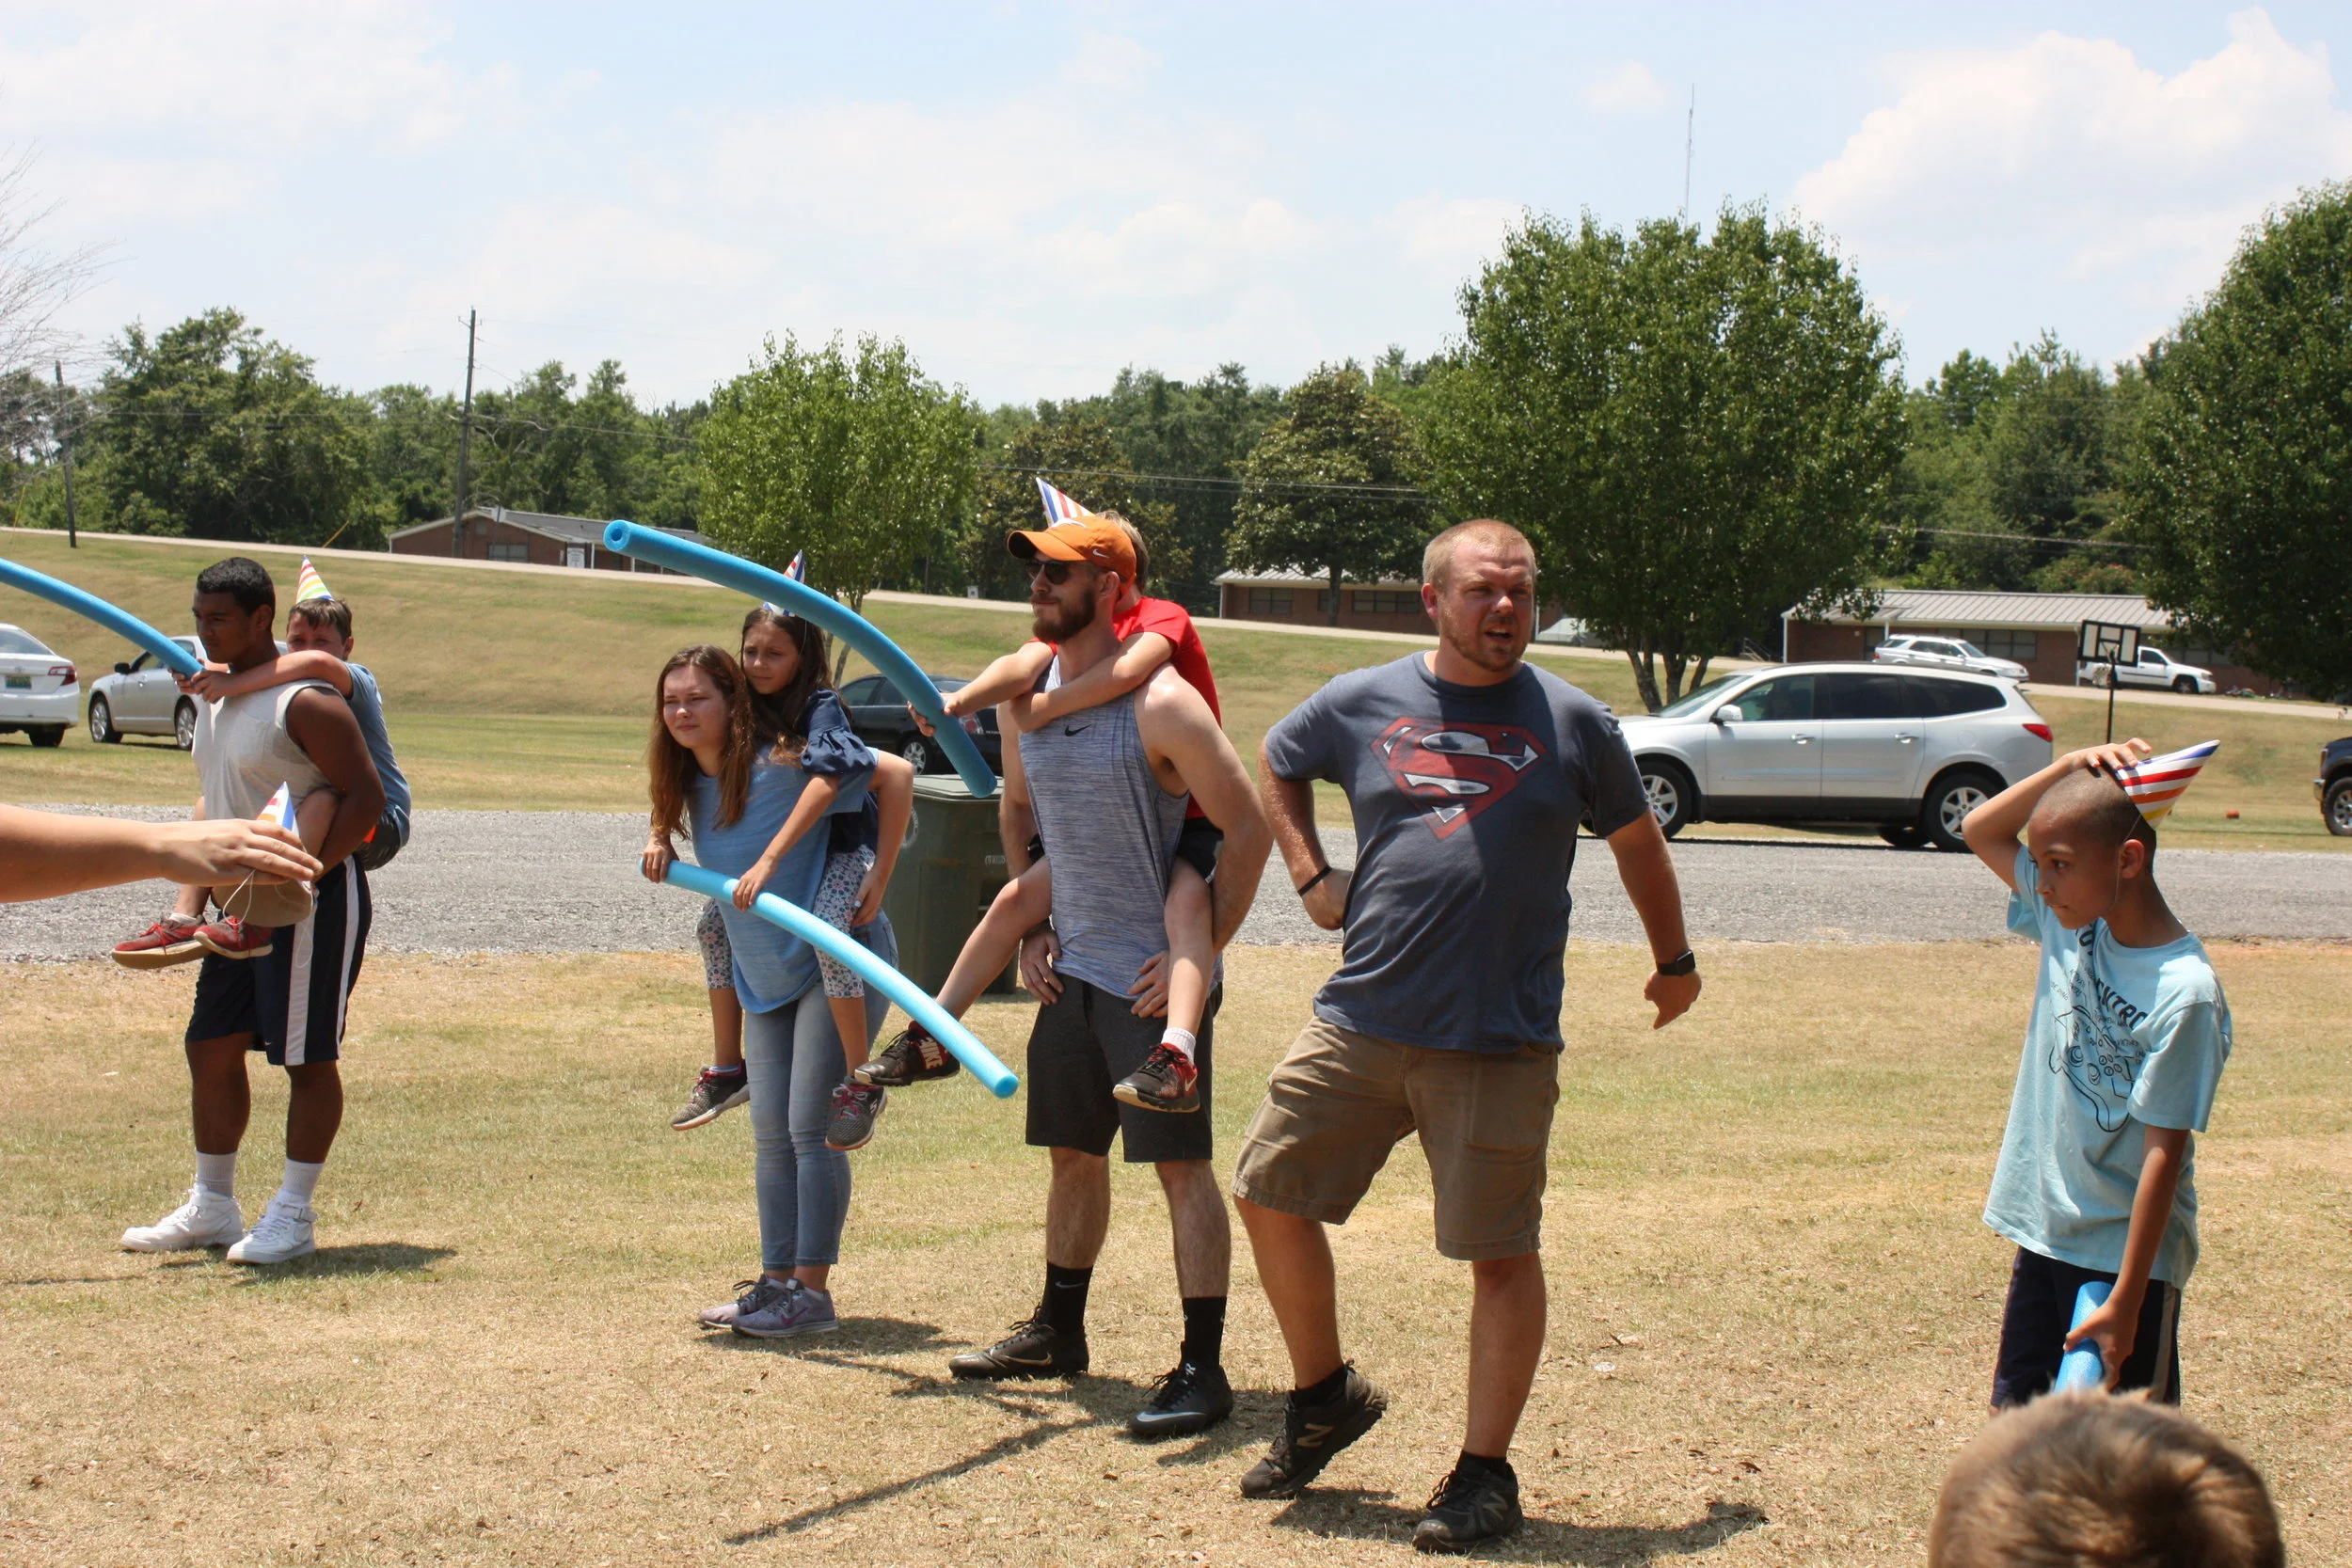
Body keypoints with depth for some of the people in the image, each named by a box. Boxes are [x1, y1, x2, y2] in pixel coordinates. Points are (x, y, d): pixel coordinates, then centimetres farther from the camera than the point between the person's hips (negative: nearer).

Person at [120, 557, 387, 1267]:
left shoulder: (305, 702, -16)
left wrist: (301, 878, -25)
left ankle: (293, 1216, 4)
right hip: (244, 904, 9)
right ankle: (212, 1207, 22)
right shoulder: (213, 696, 12)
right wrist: (203, 890, 13)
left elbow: (366, 797, -19)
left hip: (313, 904, -9)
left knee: (307, 1057, -3)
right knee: (212, 1047, 11)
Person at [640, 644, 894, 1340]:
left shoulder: (780, 765, -19)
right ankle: (776, 1281, 15)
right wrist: (661, 844, 2)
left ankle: (813, 1290, -5)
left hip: (837, 962, -8)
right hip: (764, 979, 8)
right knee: (769, 1133, 8)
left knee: (810, 1126, -9)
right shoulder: (692, 785, 4)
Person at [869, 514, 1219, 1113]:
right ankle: (931, 1040, 10)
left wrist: (1041, 709, -28)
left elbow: (1128, 668, -37)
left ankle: (1176, 1061, -52)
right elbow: (1024, 664, -16)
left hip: (1192, 820, -7)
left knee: (1186, 897, -35)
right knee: (1017, 896, 0)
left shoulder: (1163, 618, -14)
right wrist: (963, 698, -37)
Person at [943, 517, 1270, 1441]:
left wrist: (1202, 949, -15)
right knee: (1072, 1151, 18)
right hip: (1072, 967, 8)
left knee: (1178, 1162, -6)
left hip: (1156, 974, -8)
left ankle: (1202, 1369, -4)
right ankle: (1057, 1333, 32)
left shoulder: (1160, 705, -19)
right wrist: (1030, 931, 14)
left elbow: (1248, 828, -16)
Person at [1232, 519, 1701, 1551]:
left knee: (1501, 1254, -1)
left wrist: (1674, 961, 23)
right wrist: (1312, 876, 12)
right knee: (1269, 1195, 6)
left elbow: (1636, 842, 15)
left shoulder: (1571, 722, 1)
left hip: (1500, 1043, -3)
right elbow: (1276, 769, 24)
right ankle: (1326, 1397, 27)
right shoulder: (1363, 704, 4)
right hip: (1358, 1025, 3)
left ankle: (1486, 1473, 11)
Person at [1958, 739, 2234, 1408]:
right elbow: (1981, 830, 11)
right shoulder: (2071, 922, 0)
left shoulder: (2183, 993, -22)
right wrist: (2071, 767, -5)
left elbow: (2165, 1151, -21)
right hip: (2046, 1232, 7)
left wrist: (2125, 1301, -21)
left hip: (2128, 1254, -7)